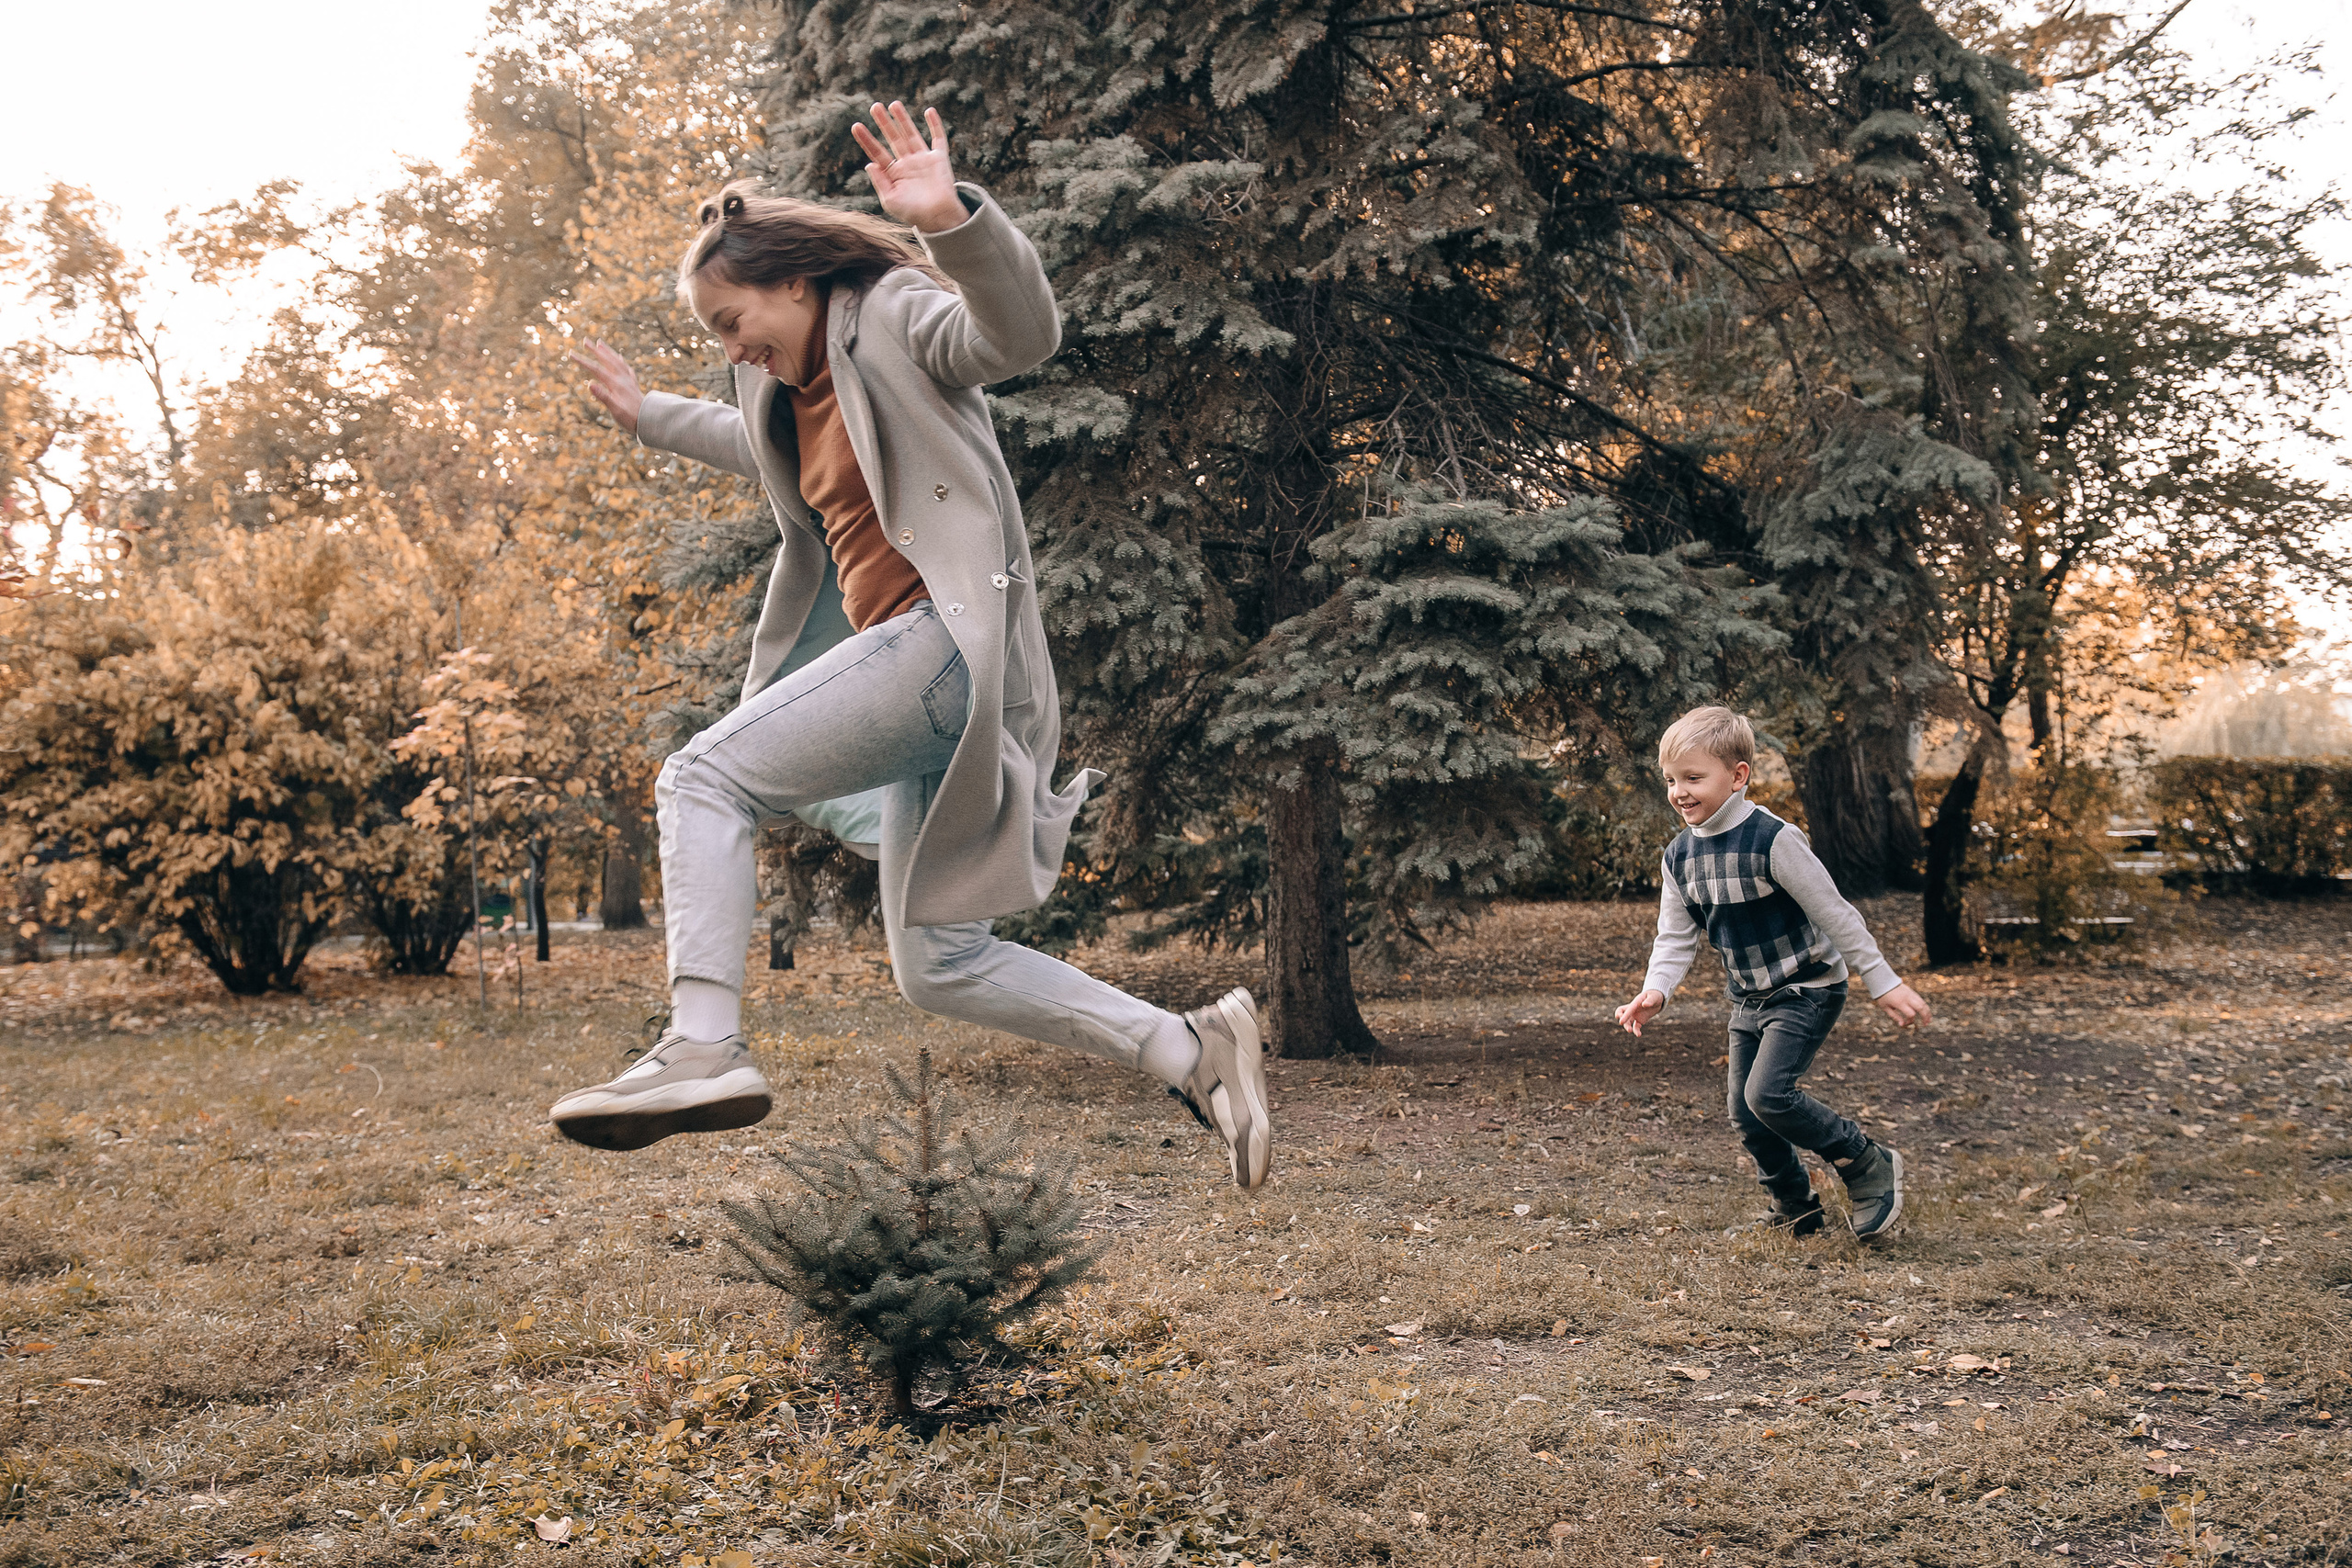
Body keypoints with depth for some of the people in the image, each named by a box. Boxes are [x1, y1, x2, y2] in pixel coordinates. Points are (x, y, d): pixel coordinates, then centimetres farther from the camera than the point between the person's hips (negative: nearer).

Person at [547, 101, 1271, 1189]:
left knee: (703, 777, -16)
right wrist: (649, 417, 54)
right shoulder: (783, 386, 22)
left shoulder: (893, 317, -2)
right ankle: (1190, 1051, 7)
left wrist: (951, 220, -39)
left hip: (948, 634, -10)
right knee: (937, 967, 6)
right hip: (902, 657, 10)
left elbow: (1022, 333, -23)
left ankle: (703, 1047, -24)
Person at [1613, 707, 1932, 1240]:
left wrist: (1883, 983, -16)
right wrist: (1654, 991, -16)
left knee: (1768, 1094, -22)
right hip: (1749, 998, 8)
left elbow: (1834, 913, -18)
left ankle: (1870, 1166, -2)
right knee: (1746, 1115, 9)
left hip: (1808, 990, -8)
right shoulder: (1680, 856, -1)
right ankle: (1796, 1210, 30)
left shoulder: (1772, 839, -23)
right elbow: (1676, 936, 3)